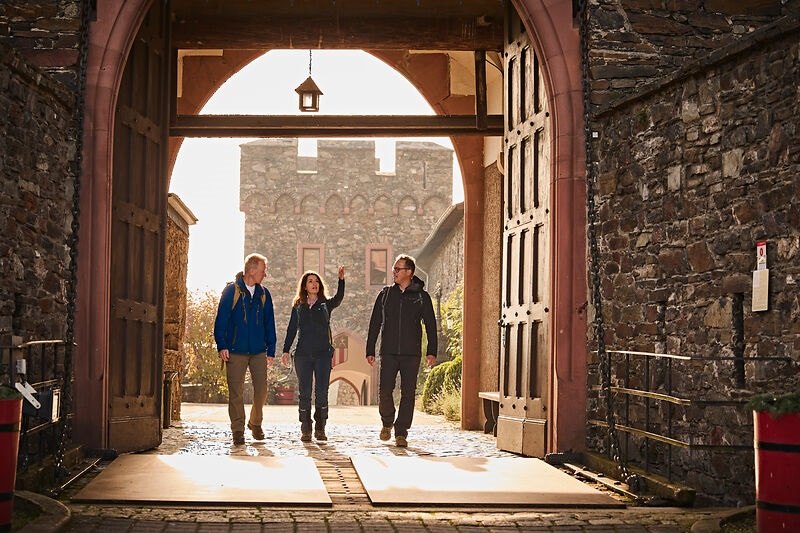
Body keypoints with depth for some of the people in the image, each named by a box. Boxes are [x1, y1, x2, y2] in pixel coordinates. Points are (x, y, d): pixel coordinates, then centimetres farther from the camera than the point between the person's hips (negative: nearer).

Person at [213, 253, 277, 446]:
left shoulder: (264, 294, 10)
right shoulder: (232, 290, -2)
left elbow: (269, 323, 13)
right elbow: (221, 319, -3)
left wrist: (271, 350, 8)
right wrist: (222, 346, -10)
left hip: (258, 352, 3)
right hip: (235, 351, -3)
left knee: (261, 389, 0)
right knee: (236, 392, -1)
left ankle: (255, 423, 22)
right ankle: (238, 430, 8)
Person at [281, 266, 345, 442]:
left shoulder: (326, 305, 8)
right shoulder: (298, 307, 11)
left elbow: (339, 298, -12)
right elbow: (291, 330, 11)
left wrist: (341, 279, -27)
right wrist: (286, 350, 2)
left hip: (323, 354, -1)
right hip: (303, 354, 1)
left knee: (321, 392, -3)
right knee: (304, 393, 0)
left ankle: (320, 429, 6)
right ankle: (305, 430, 5)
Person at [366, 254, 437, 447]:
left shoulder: (421, 297, 5)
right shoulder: (385, 294, 10)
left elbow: (431, 325, 5)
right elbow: (374, 324, 12)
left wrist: (431, 352, -5)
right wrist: (370, 351, 6)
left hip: (411, 354, -1)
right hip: (389, 353, 1)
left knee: (408, 394, -2)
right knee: (384, 390, -7)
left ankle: (401, 433, 5)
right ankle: (387, 422, 19)